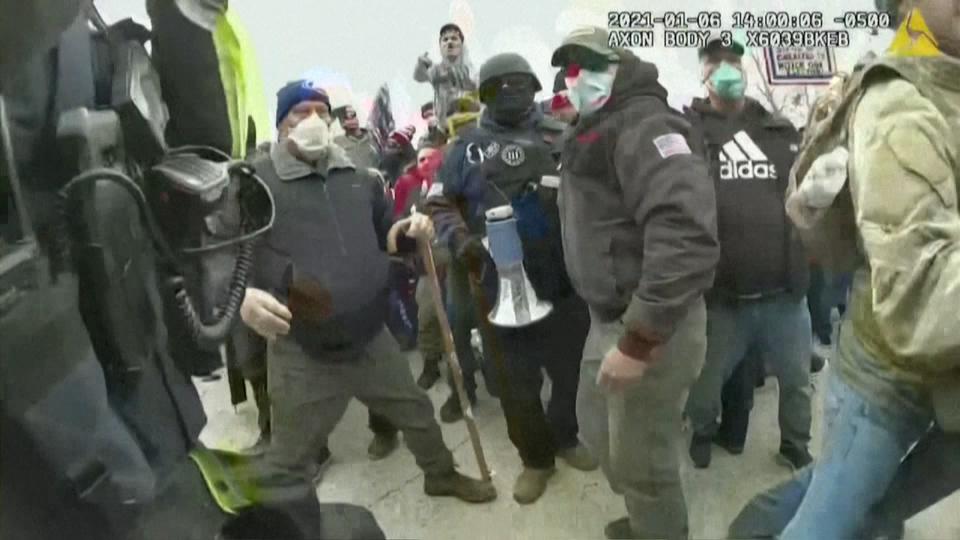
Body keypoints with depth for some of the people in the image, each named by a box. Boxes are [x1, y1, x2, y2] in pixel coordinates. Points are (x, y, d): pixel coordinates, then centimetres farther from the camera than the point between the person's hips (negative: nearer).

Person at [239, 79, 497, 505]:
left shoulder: (358, 178, 9)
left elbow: (387, 235, 21)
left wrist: (412, 231, -1)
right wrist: (242, 295, -33)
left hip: (370, 337, 6)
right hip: (301, 351, -5)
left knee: (415, 410, 24)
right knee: (289, 460, 10)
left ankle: (442, 475, 51)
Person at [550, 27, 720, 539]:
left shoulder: (642, 122, -18)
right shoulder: (592, 130, 14)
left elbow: (687, 235, -31)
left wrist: (638, 340, -29)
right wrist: (611, 327, 16)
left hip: (649, 326, -10)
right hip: (608, 318, 10)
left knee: (639, 460, 6)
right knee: (597, 427, 25)